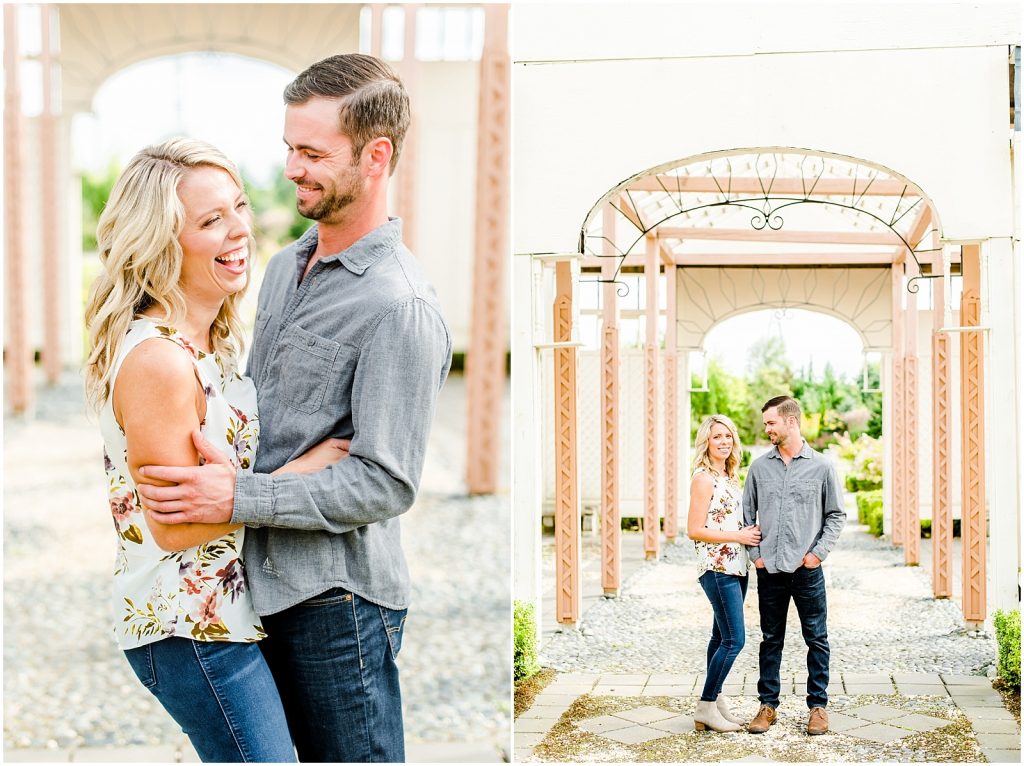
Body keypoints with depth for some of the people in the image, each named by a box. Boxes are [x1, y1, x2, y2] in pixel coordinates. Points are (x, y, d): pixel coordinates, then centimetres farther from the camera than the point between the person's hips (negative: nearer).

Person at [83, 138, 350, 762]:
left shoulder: (207, 342, 7)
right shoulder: (156, 359, -23)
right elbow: (174, 525, -23)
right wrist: (305, 468, -19)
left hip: (220, 612, 10)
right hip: (188, 630, -10)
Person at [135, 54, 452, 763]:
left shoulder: (401, 308, -19)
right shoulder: (285, 265, 10)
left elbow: (385, 484, -21)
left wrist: (239, 498, -22)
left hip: (338, 598, -8)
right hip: (268, 583, 8)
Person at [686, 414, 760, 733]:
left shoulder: (730, 477, 14)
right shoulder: (703, 479, -12)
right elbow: (695, 531, -15)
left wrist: (750, 534, 8)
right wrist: (737, 536, -15)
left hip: (736, 567, 9)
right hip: (717, 568, -9)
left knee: (722, 637, 11)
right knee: (734, 639, -10)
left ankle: (716, 702, 17)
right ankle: (706, 708, -2)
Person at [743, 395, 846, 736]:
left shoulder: (821, 466, 0)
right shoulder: (760, 467, 6)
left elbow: (836, 515, 4)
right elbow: (747, 513, 12)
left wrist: (819, 552, -6)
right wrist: (755, 552, 3)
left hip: (807, 569, -2)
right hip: (769, 569, 2)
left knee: (817, 639, 4)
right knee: (771, 640, 9)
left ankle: (818, 706, 14)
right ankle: (768, 705, 17)